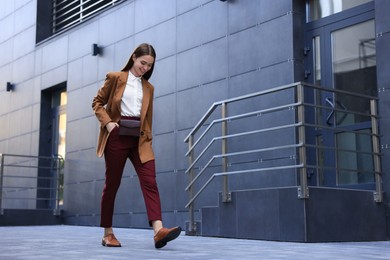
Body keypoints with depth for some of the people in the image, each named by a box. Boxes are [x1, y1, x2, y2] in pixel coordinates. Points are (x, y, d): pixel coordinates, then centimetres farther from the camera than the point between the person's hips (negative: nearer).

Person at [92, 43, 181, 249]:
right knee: (112, 184, 3)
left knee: (150, 182, -13)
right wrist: (107, 122, -10)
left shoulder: (148, 88, 16)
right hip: (117, 137, -3)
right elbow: (97, 103, 5)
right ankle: (108, 233, 14)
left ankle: (158, 231, -24)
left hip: (139, 140, 4)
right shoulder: (115, 78, 3)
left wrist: (147, 137, 9)